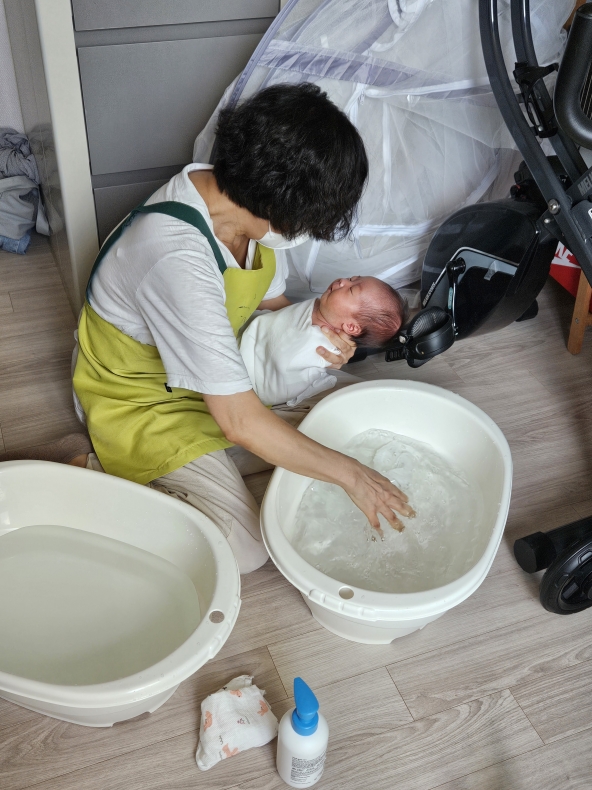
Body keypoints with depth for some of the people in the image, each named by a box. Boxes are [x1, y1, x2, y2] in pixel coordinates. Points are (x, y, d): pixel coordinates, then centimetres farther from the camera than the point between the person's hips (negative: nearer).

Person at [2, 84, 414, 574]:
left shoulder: (246, 202, -13)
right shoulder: (178, 260, -39)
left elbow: (270, 301, 7)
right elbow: (241, 423, -37)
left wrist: (317, 335, -16)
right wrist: (351, 474, -27)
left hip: (216, 368, 9)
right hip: (142, 399, -8)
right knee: (246, 547, -14)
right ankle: (97, 472, 1)